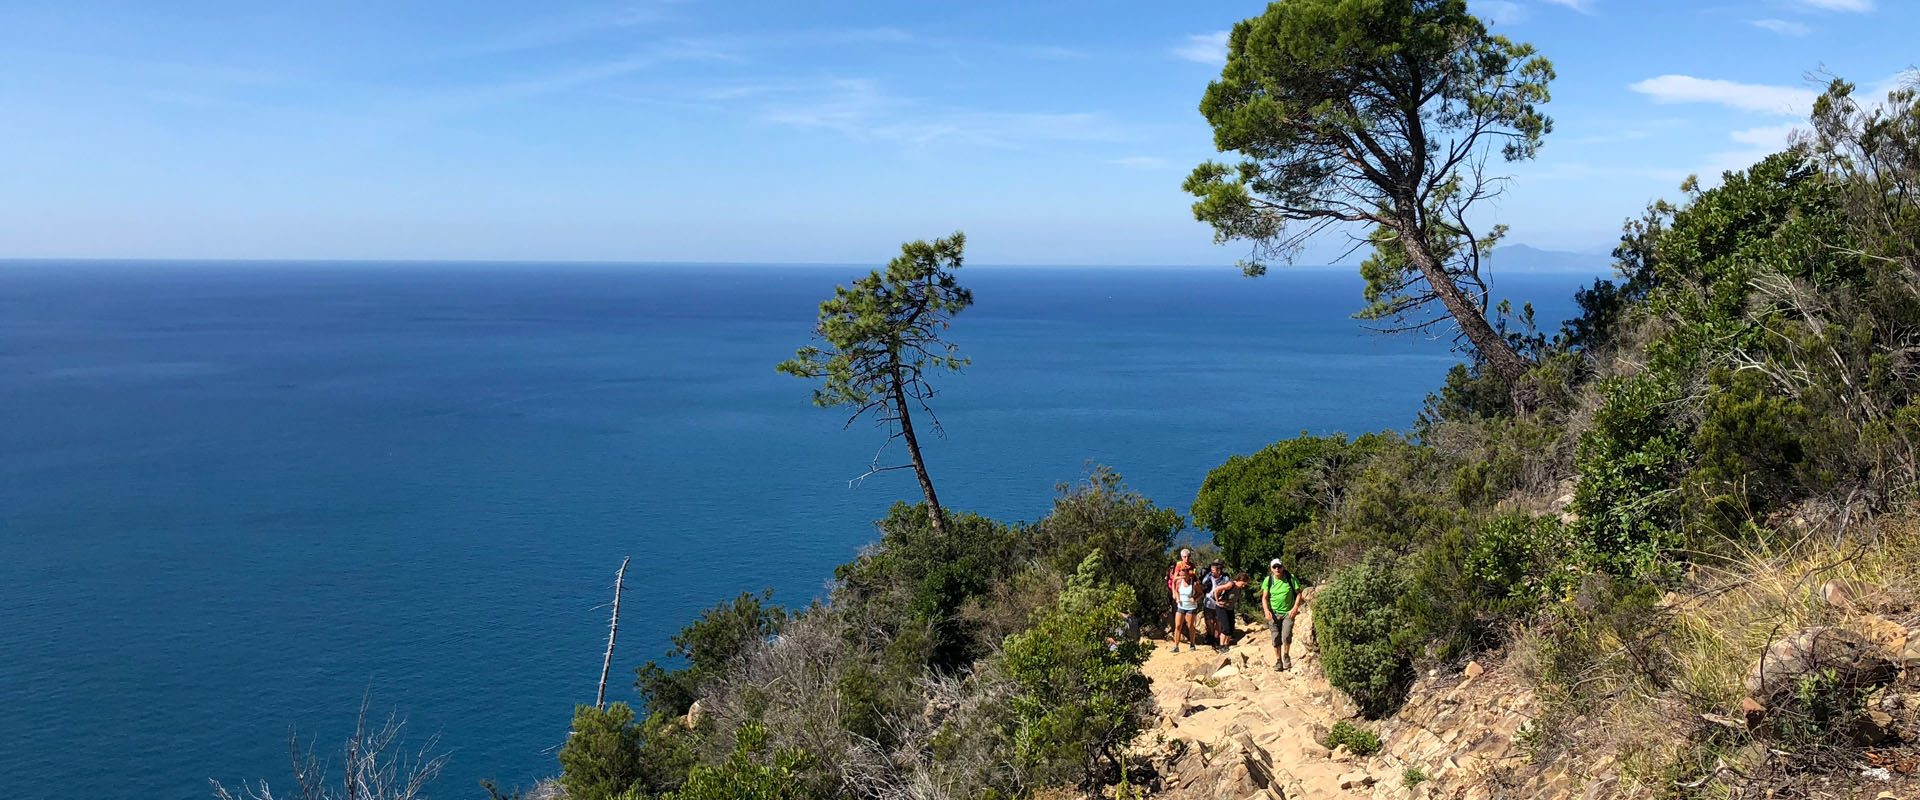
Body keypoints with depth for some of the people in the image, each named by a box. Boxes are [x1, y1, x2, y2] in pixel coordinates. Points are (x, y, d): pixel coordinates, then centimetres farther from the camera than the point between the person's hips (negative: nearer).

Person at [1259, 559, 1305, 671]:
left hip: (1288, 613, -2)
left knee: (1286, 636, -17)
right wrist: (1267, 611, -14)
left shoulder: (1291, 578, -6)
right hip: (1274, 613, 2)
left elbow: (1298, 593, 0)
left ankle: (1286, 655, 10)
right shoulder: (1268, 580, -3)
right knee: (1276, 639, 5)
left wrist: (1295, 608, -11)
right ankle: (1278, 661, 20)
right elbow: (1265, 597, -1)